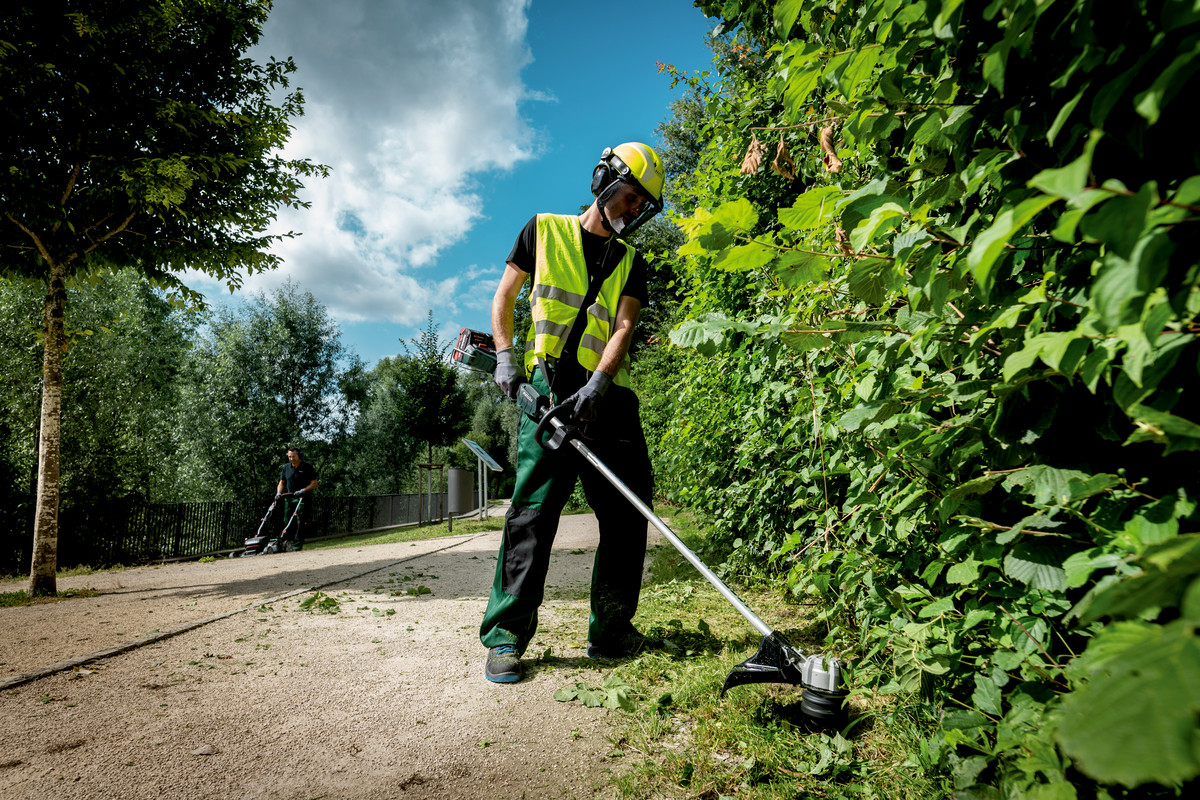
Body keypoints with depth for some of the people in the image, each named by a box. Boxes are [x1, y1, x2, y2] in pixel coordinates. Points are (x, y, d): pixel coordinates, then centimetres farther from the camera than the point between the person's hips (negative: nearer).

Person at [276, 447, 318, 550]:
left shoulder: (307, 467, -2)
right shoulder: (286, 467, 13)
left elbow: (314, 483, -4)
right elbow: (282, 482, 20)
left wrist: (303, 491, -16)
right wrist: (279, 493, 2)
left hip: (302, 498, -5)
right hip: (289, 498, 5)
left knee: (300, 522, -11)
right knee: (287, 521, 4)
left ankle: (297, 545, -10)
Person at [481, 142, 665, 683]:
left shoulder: (630, 262, 18)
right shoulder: (545, 231, 13)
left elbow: (623, 327, 2)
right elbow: (503, 297, 14)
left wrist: (596, 383, -16)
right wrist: (505, 355, -2)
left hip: (607, 394, 4)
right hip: (548, 387, -4)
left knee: (627, 511, 1)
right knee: (534, 507, -12)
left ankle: (610, 633, 14)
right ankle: (505, 636, -5)